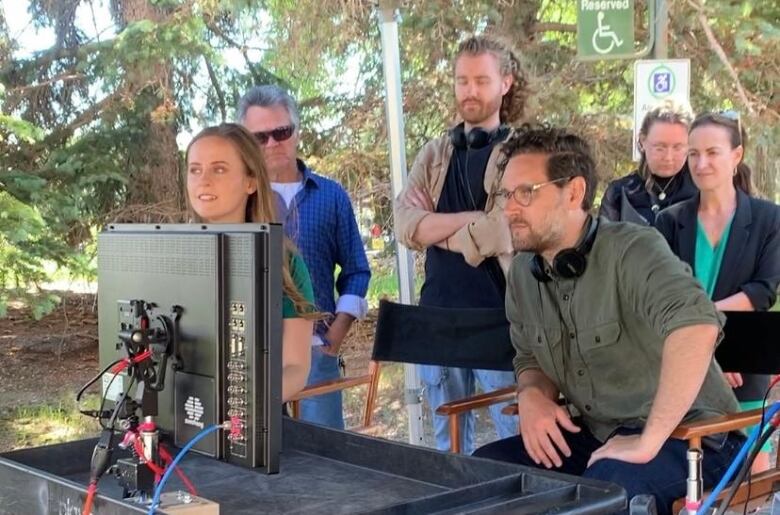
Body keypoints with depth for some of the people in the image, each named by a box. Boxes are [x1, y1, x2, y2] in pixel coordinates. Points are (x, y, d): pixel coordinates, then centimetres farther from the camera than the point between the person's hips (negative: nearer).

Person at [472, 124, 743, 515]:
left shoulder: (632, 249, -21)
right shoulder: (522, 272, 4)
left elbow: (697, 326, -39)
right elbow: (531, 359, 19)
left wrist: (648, 442, -34)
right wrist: (532, 395, -6)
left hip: (685, 437, -7)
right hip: (598, 436, 7)